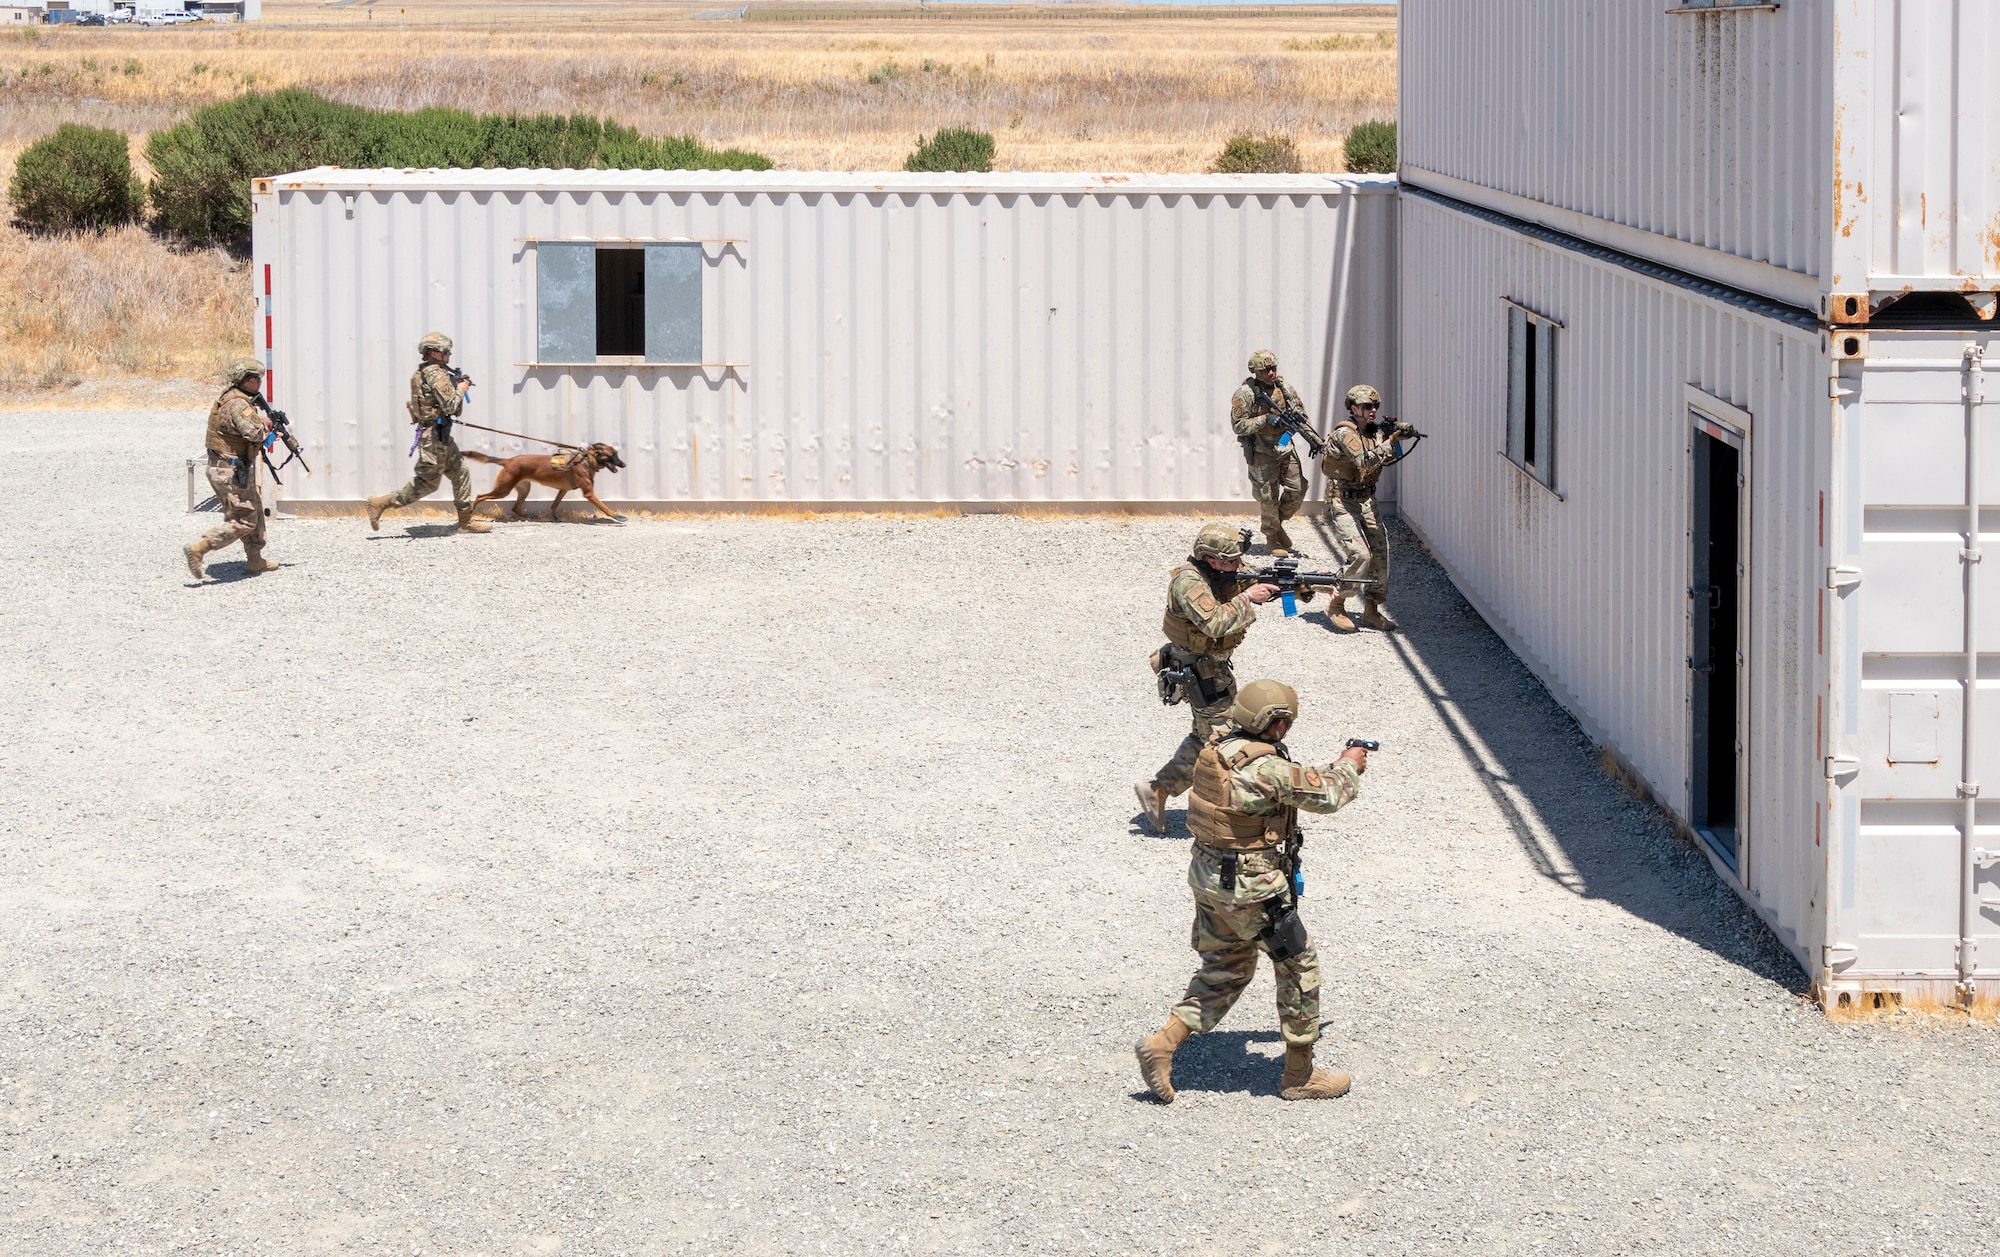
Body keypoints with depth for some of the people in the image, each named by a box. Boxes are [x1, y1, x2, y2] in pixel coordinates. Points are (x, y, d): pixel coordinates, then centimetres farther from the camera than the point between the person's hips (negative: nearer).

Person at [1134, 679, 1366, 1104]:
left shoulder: (1218, 750, 3)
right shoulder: (1267, 768, -24)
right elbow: (1325, 795, -10)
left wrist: (1335, 769, 21)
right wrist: (1348, 767, 10)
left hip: (1209, 877, 8)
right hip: (1252, 889, -8)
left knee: (1225, 971, 20)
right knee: (1299, 967, 9)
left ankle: (1162, 1043, 8)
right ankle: (1300, 1075, 19)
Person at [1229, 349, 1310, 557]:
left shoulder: (1284, 388, 3)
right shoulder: (1245, 394, -12)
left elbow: (1301, 413, 11)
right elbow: (1238, 426, -14)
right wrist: (1264, 419, -24)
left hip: (1286, 448, 5)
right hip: (1262, 453, -5)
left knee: (1297, 489, 3)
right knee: (1268, 497, 1)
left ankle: (1278, 523, 27)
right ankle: (1271, 538, 18)